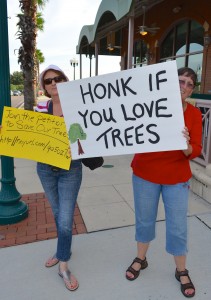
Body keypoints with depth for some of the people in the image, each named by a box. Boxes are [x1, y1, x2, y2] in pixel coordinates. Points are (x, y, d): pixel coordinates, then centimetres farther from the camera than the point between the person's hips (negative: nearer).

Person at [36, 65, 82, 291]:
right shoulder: (41, 107, 0)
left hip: (70, 170, -4)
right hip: (45, 168, 4)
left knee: (65, 220, 2)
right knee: (57, 214, 20)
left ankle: (63, 266, 23)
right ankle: (64, 250, 44)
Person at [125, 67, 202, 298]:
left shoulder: (194, 114, -4)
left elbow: (195, 151, -9)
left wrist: (186, 145, -30)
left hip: (177, 179, 1)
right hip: (145, 174, 0)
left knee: (178, 227, 9)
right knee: (144, 220, 15)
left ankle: (181, 271, 34)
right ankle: (141, 259, 41)